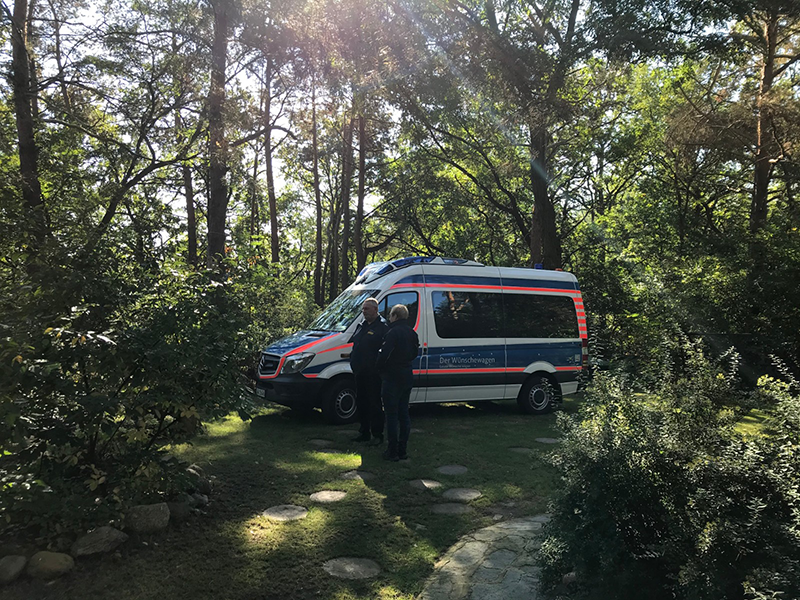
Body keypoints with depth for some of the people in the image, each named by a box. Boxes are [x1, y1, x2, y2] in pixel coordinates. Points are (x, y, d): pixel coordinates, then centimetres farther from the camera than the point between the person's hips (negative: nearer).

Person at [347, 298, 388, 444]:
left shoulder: (382, 327, -10)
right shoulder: (361, 326, 16)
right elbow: (354, 344, 26)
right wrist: (352, 356, 13)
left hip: (373, 375, -9)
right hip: (360, 372, 9)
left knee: (375, 405, -1)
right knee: (361, 404, 15)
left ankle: (377, 435, 9)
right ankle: (364, 432, 26)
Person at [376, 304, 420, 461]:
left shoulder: (393, 333, -18)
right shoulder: (412, 333, 10)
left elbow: (384, 354, -22)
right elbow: (415, 352, 19)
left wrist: (379, 367, -5)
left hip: (392, 378, -8)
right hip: (407, 376, 8)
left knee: (392, 415, -1)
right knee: (404, 413, 13)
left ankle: (393, 452, 2)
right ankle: (403, 450, 18)